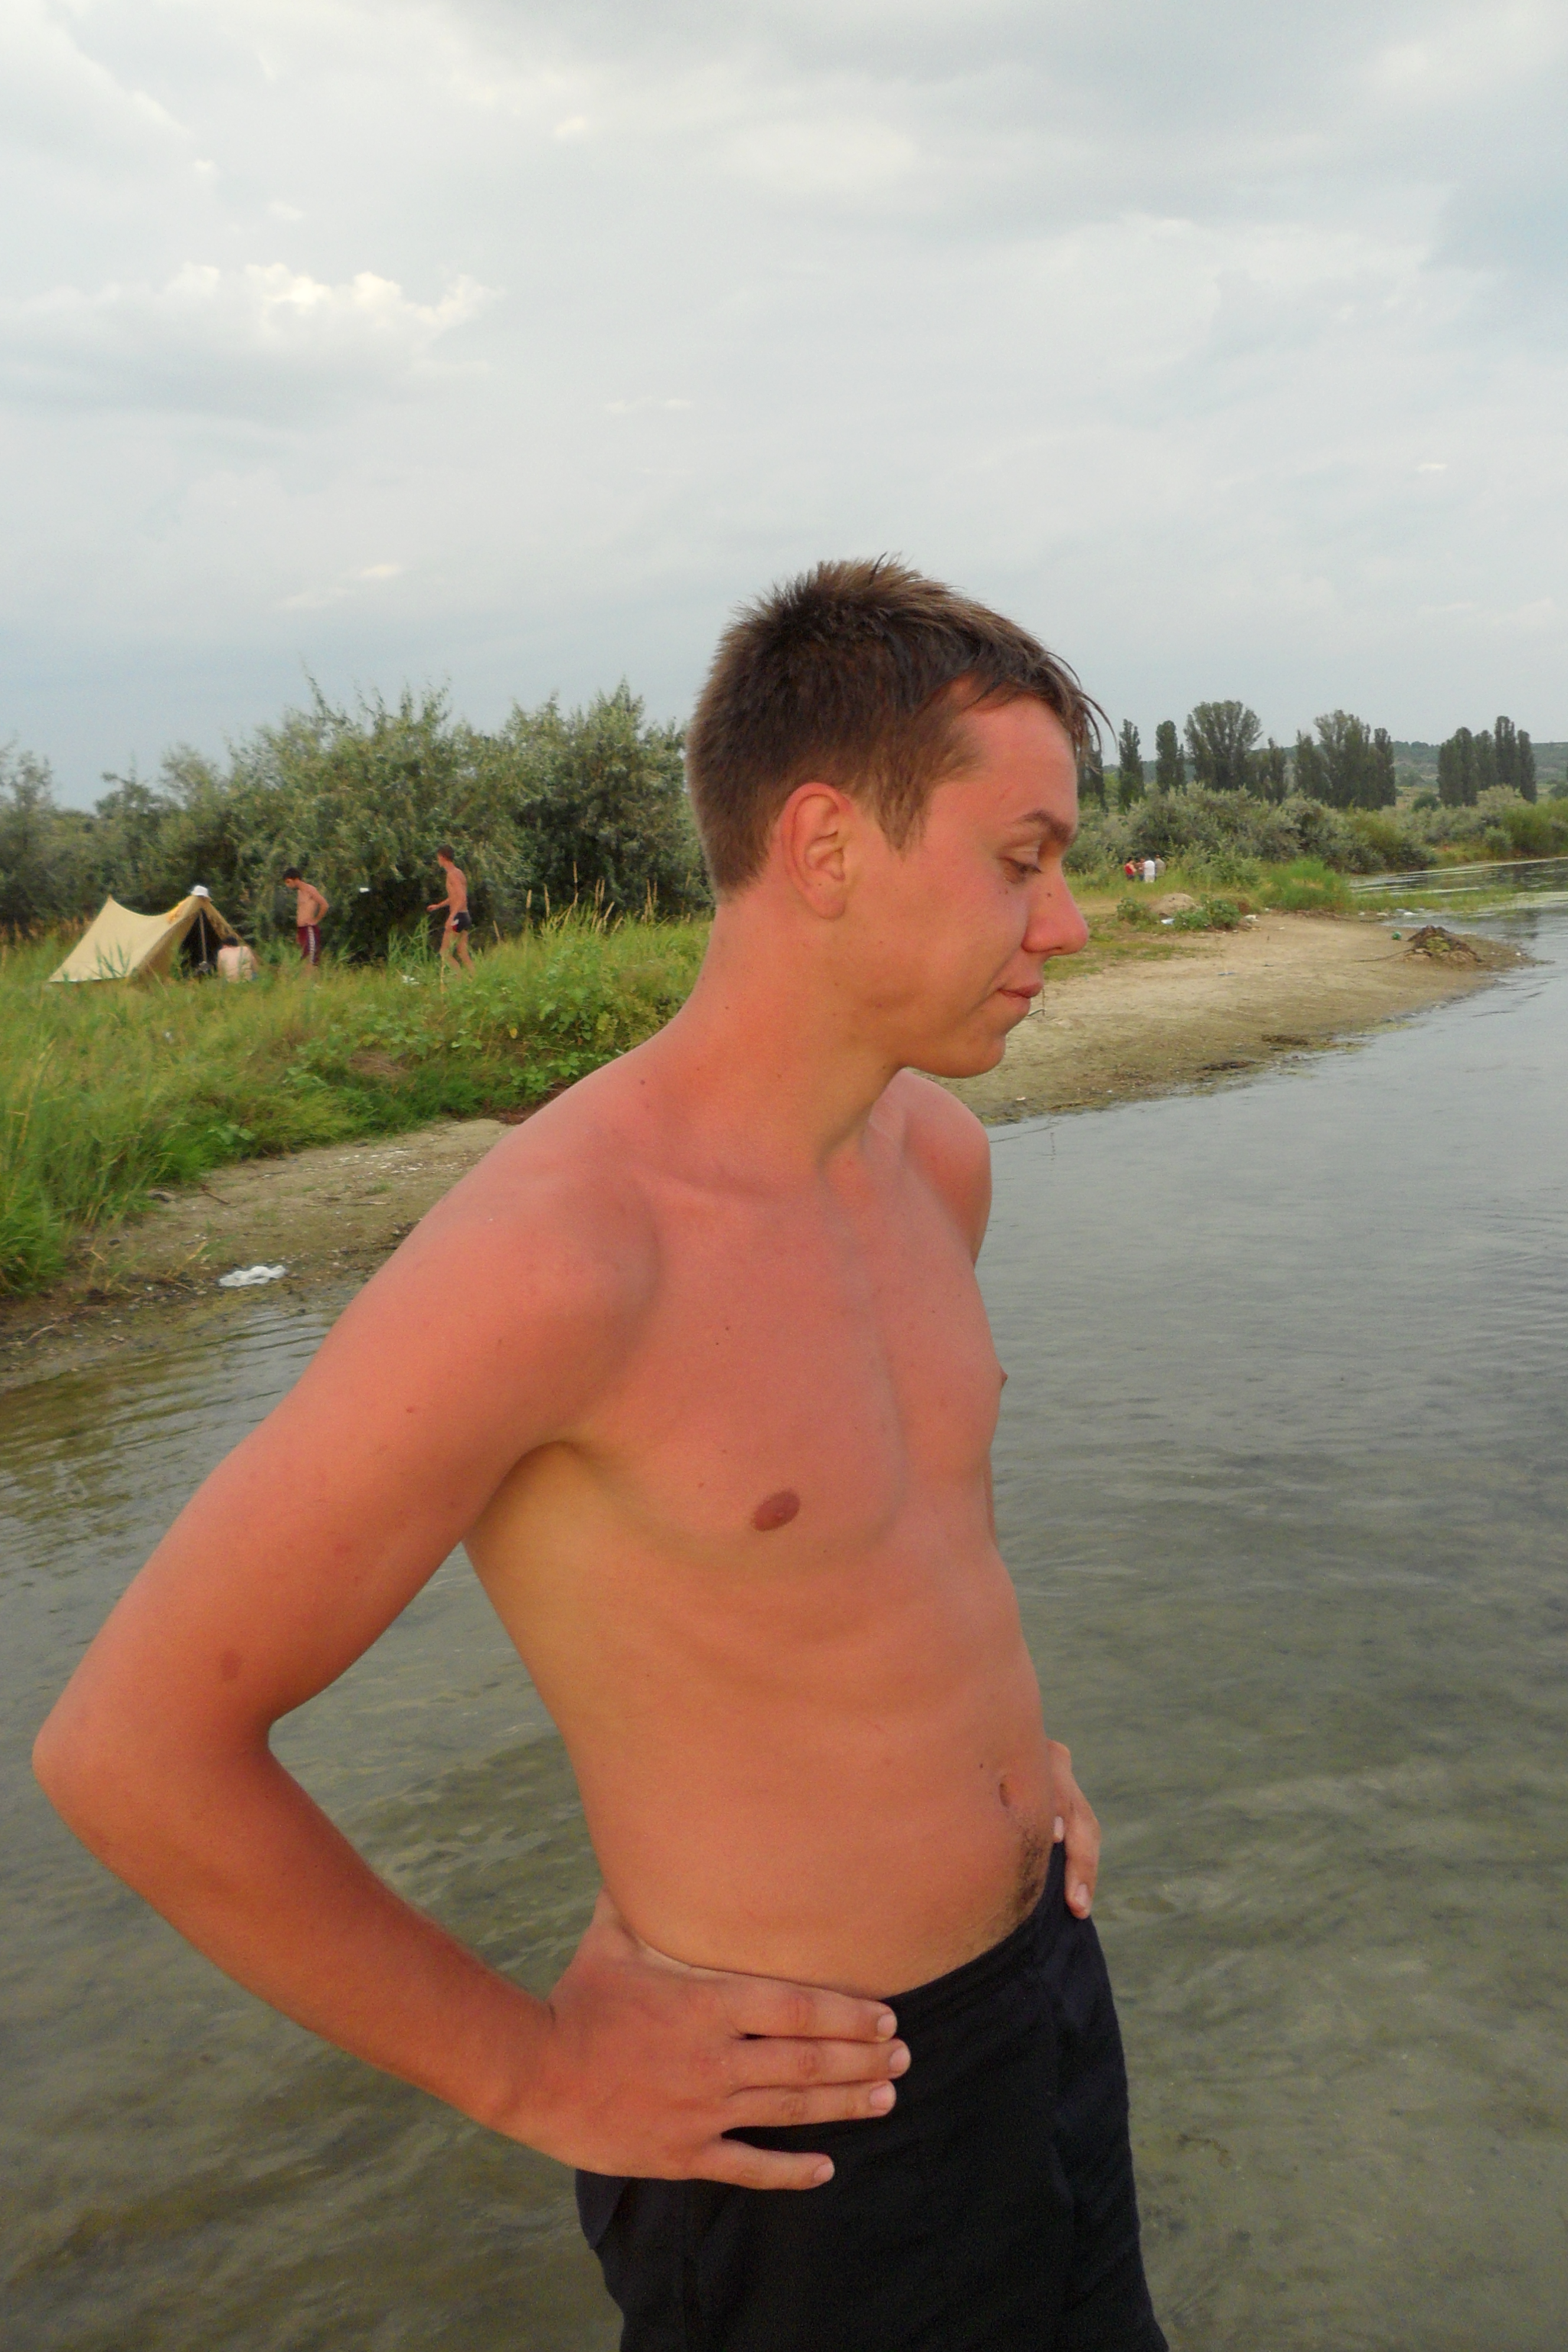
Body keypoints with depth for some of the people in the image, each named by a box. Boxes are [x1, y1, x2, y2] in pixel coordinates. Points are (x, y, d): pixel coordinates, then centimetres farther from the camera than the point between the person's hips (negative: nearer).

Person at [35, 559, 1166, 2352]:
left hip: (1035, 1967, 8)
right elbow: (127, 1752, -22)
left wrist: (995, 1723, 9)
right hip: (790, 2129, -7)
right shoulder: (544, 1249, -29)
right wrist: (533, 2073, -14)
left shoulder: (927, 1150, -3)